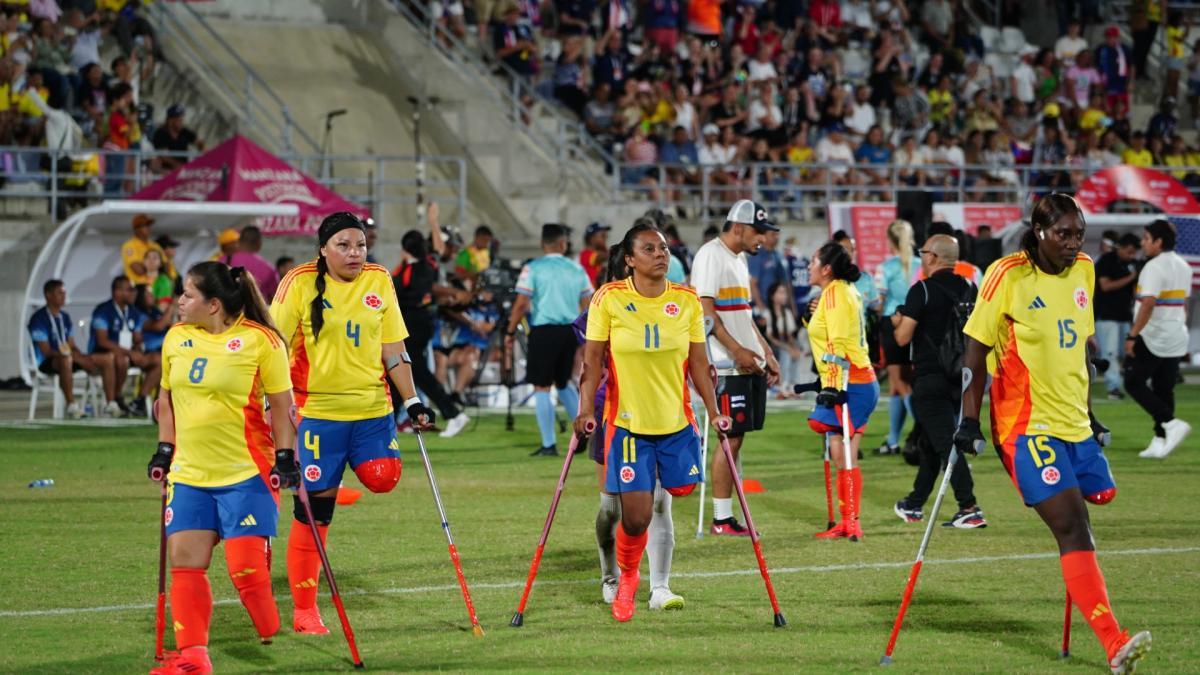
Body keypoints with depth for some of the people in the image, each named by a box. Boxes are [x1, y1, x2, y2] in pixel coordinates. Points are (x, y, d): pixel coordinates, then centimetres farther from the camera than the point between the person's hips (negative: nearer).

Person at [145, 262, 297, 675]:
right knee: (185, 564, 1)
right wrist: (164, 450, 14)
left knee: (246, 570, -10)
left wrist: (285, 457, -9)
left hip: (246, 473, -5)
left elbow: (281, 405, -3)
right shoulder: (176, 338, 7)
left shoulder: (260, 340, -9)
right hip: (188, 474, 6)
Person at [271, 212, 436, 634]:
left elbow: (393, 350, 8)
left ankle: (329, 484, 18)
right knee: (313, 510, -2)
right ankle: (304, 610, 9)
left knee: (382, 479, -17)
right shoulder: (300, 283, -6)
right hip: (316, 409, -4)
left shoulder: (379, 282, 5)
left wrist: (412, 401, 3)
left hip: (372, 409, 4)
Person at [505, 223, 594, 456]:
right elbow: (587, 306, 10)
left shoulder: (533, 269, -4)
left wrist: (510, 333, 1)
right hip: (570, 331, 4)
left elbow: (521, 305, -8)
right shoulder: (577, 269, 8)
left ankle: (549, 445, 1)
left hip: (544, 330, -4)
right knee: (563, 383, 22)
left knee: (542, 387, 3)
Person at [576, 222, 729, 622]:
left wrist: (713, 412, 6)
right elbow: (592, 359, -4)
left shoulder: (687, 301, 0)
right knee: (636, 515, -7)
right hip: (627, 424, -3)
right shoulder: (609, 299, -7)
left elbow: (698, 362, 7)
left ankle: (659, 586, 34)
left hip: (677, 423, 3)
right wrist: (586, 409, -12)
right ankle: (626, 577, 21)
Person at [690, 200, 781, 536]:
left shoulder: (739, 259, 19)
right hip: (727, 366, -9)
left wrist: (766, 351, 21)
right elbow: (705, 310, -18)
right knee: (730, 439, -8)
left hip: (749, 363, 9)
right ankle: (722, 519, -3)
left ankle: (726, 516, 10)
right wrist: (737, 351, -21)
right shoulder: (710, 256, -10)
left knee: (736, 438, 8)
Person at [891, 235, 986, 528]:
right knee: (931, 442, 19)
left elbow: (903, 338, -14)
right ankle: (915, 505, 30)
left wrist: (898, 321, 10)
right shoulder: (969, 289, 7)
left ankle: (970, 509, -13)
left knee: (945, 443, -6)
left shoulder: (922, 291, -13)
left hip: (931, 378, -7)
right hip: (961, 377, 7)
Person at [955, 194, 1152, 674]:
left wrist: (1087, 414, 23)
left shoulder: (1083, 271, 9)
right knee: (1073, 528, -16)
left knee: (1076, 531, 11)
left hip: (1073, 423, 7)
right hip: (1027, 425, -7)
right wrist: (969, 420, -11)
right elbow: (975, 351, -8)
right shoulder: (1008, 275, -10)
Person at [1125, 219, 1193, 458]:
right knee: (1164, 389, 11)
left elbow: (1148, 304, -25)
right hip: (1177, 338, 8)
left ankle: (1171, 423, -12)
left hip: (1153, 337, -8)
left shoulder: (1155, 267, -15)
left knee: (1133, 383, 1)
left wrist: (1133, 335, -25)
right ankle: (1160, 441, 8)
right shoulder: (1184, 266, 13)